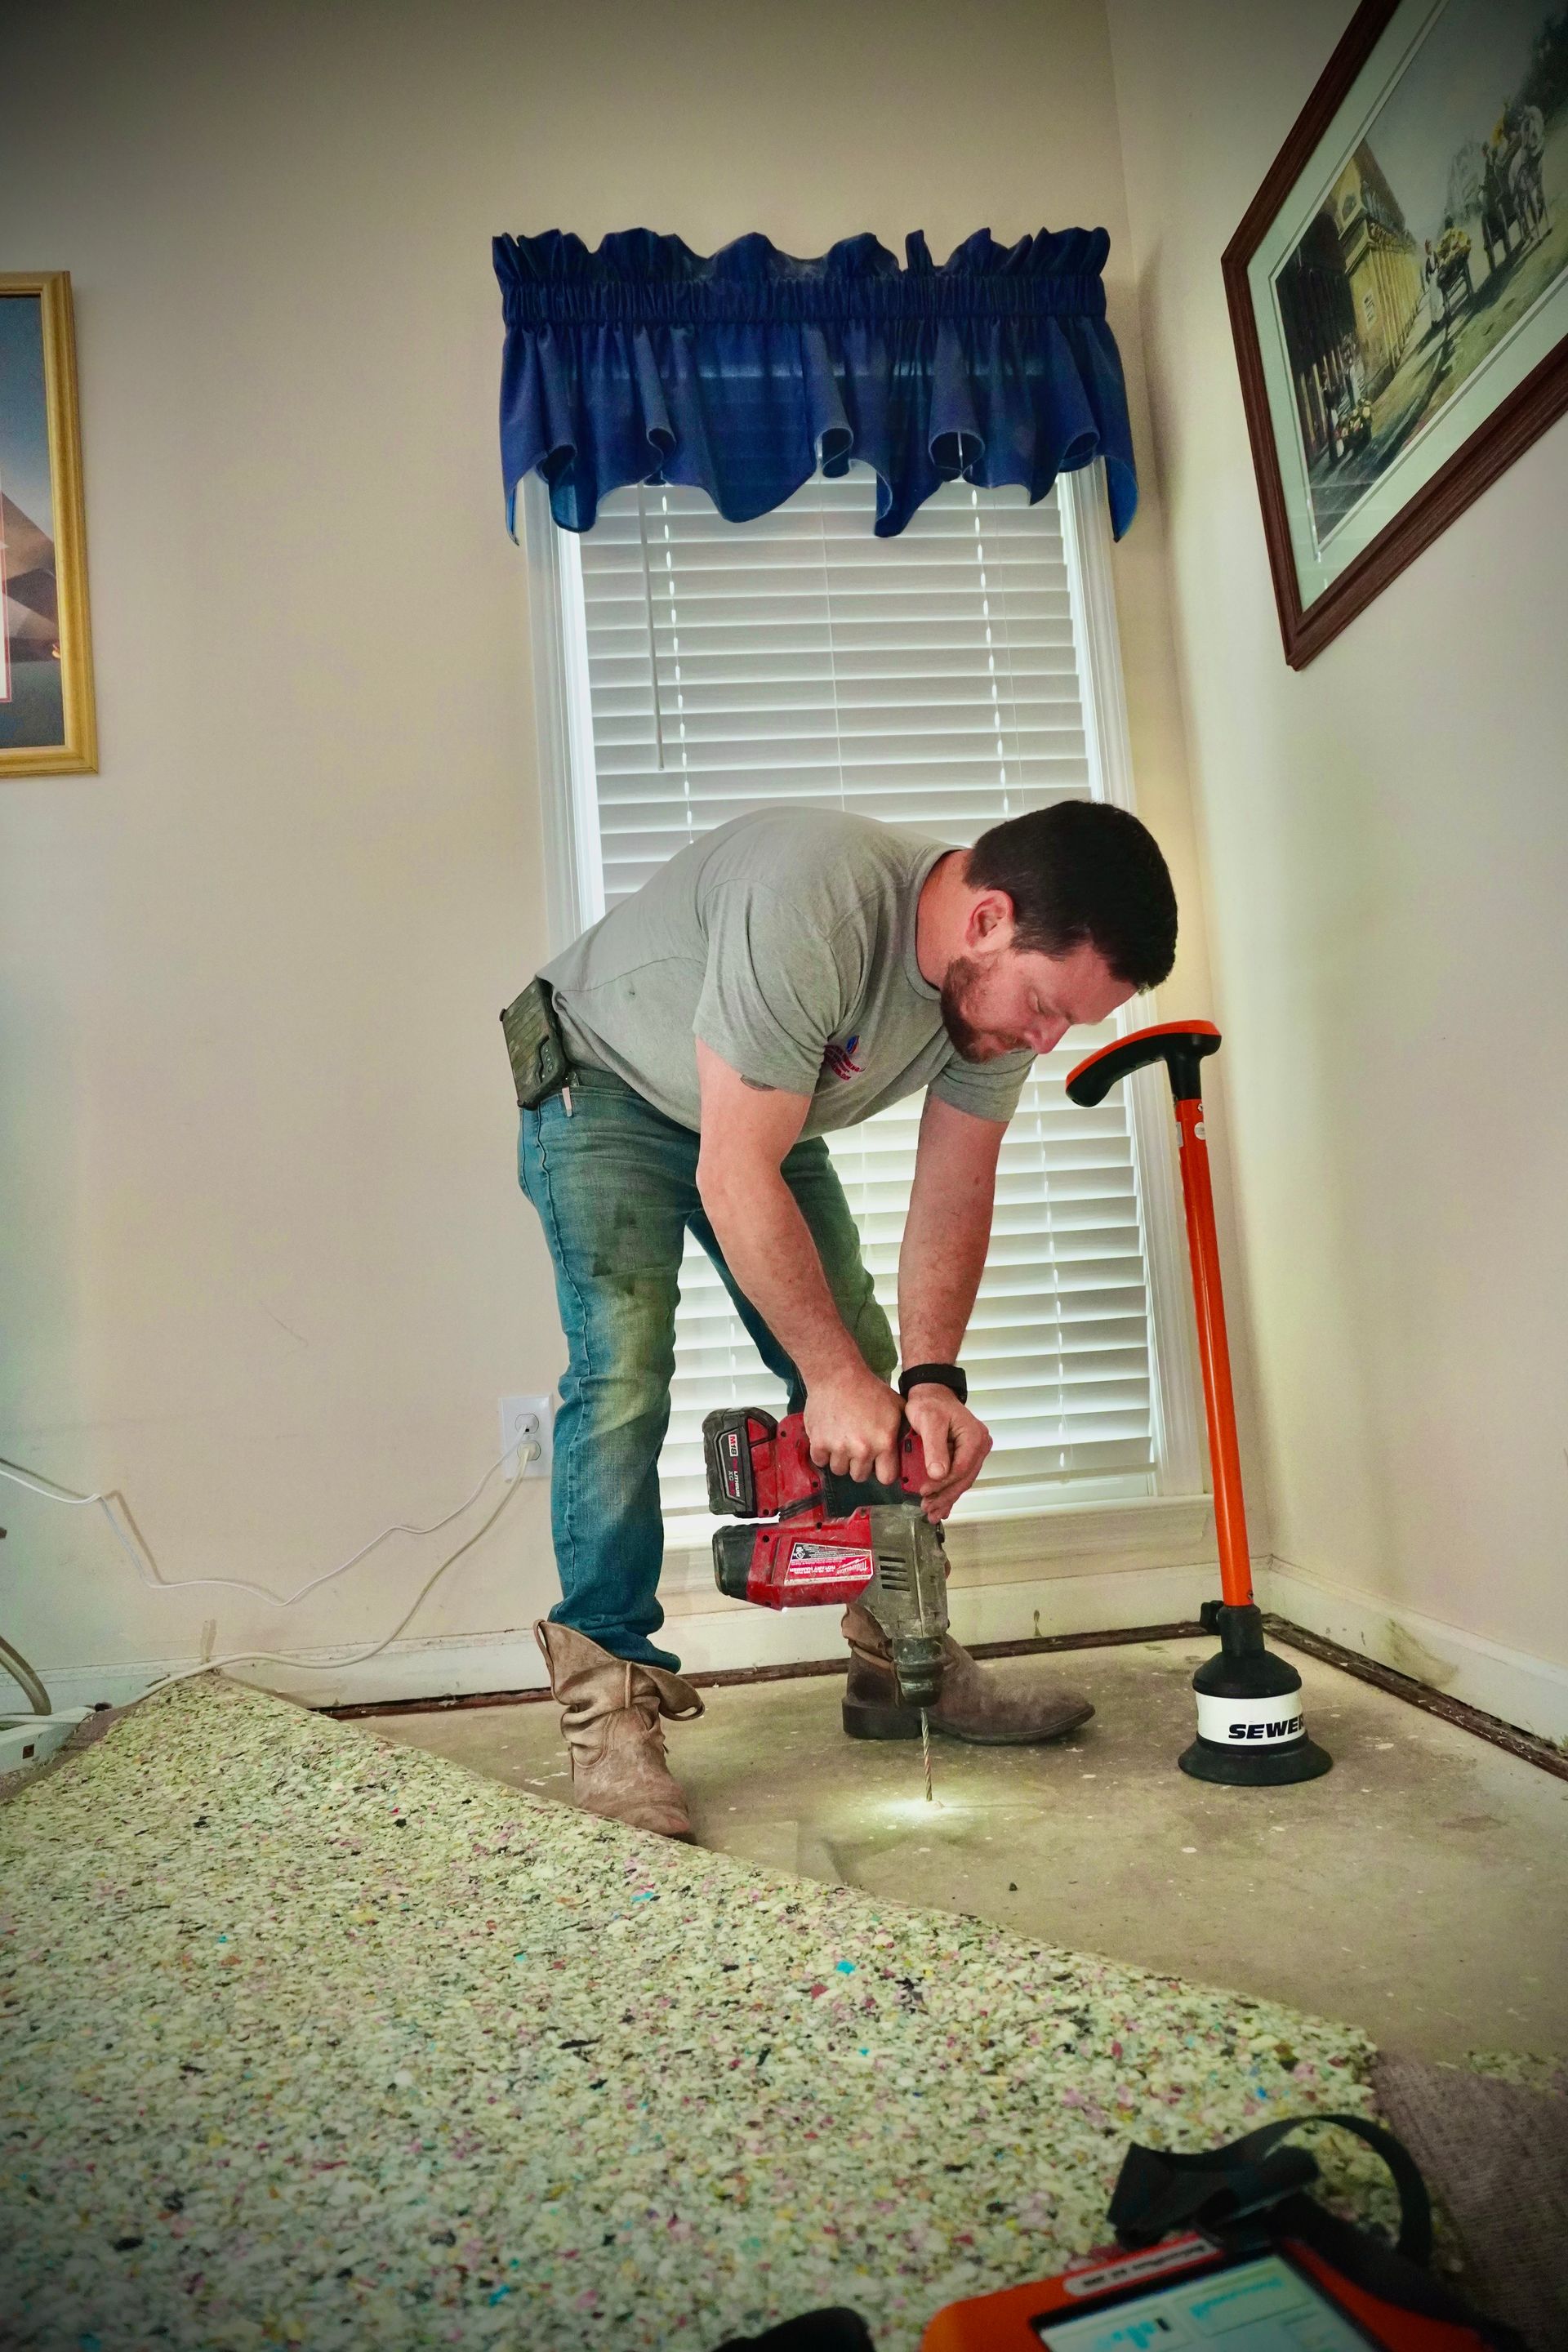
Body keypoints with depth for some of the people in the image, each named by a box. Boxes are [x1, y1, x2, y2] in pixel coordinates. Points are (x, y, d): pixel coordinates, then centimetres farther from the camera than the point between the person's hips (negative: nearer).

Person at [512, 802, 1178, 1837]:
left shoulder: (1009, 977, -16)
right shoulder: (810, 900, -40)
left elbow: (953, 1195, -13)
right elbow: (733, 1177, -36)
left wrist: (931, 1380, -25)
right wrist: (833, 1376, -32)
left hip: (768, 1119, 7)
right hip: (602, 1085, -6)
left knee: (867, 1371, 1)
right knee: (624, 1371, -21)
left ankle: (902, 1667, 13)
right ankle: (611, 1711, -11)